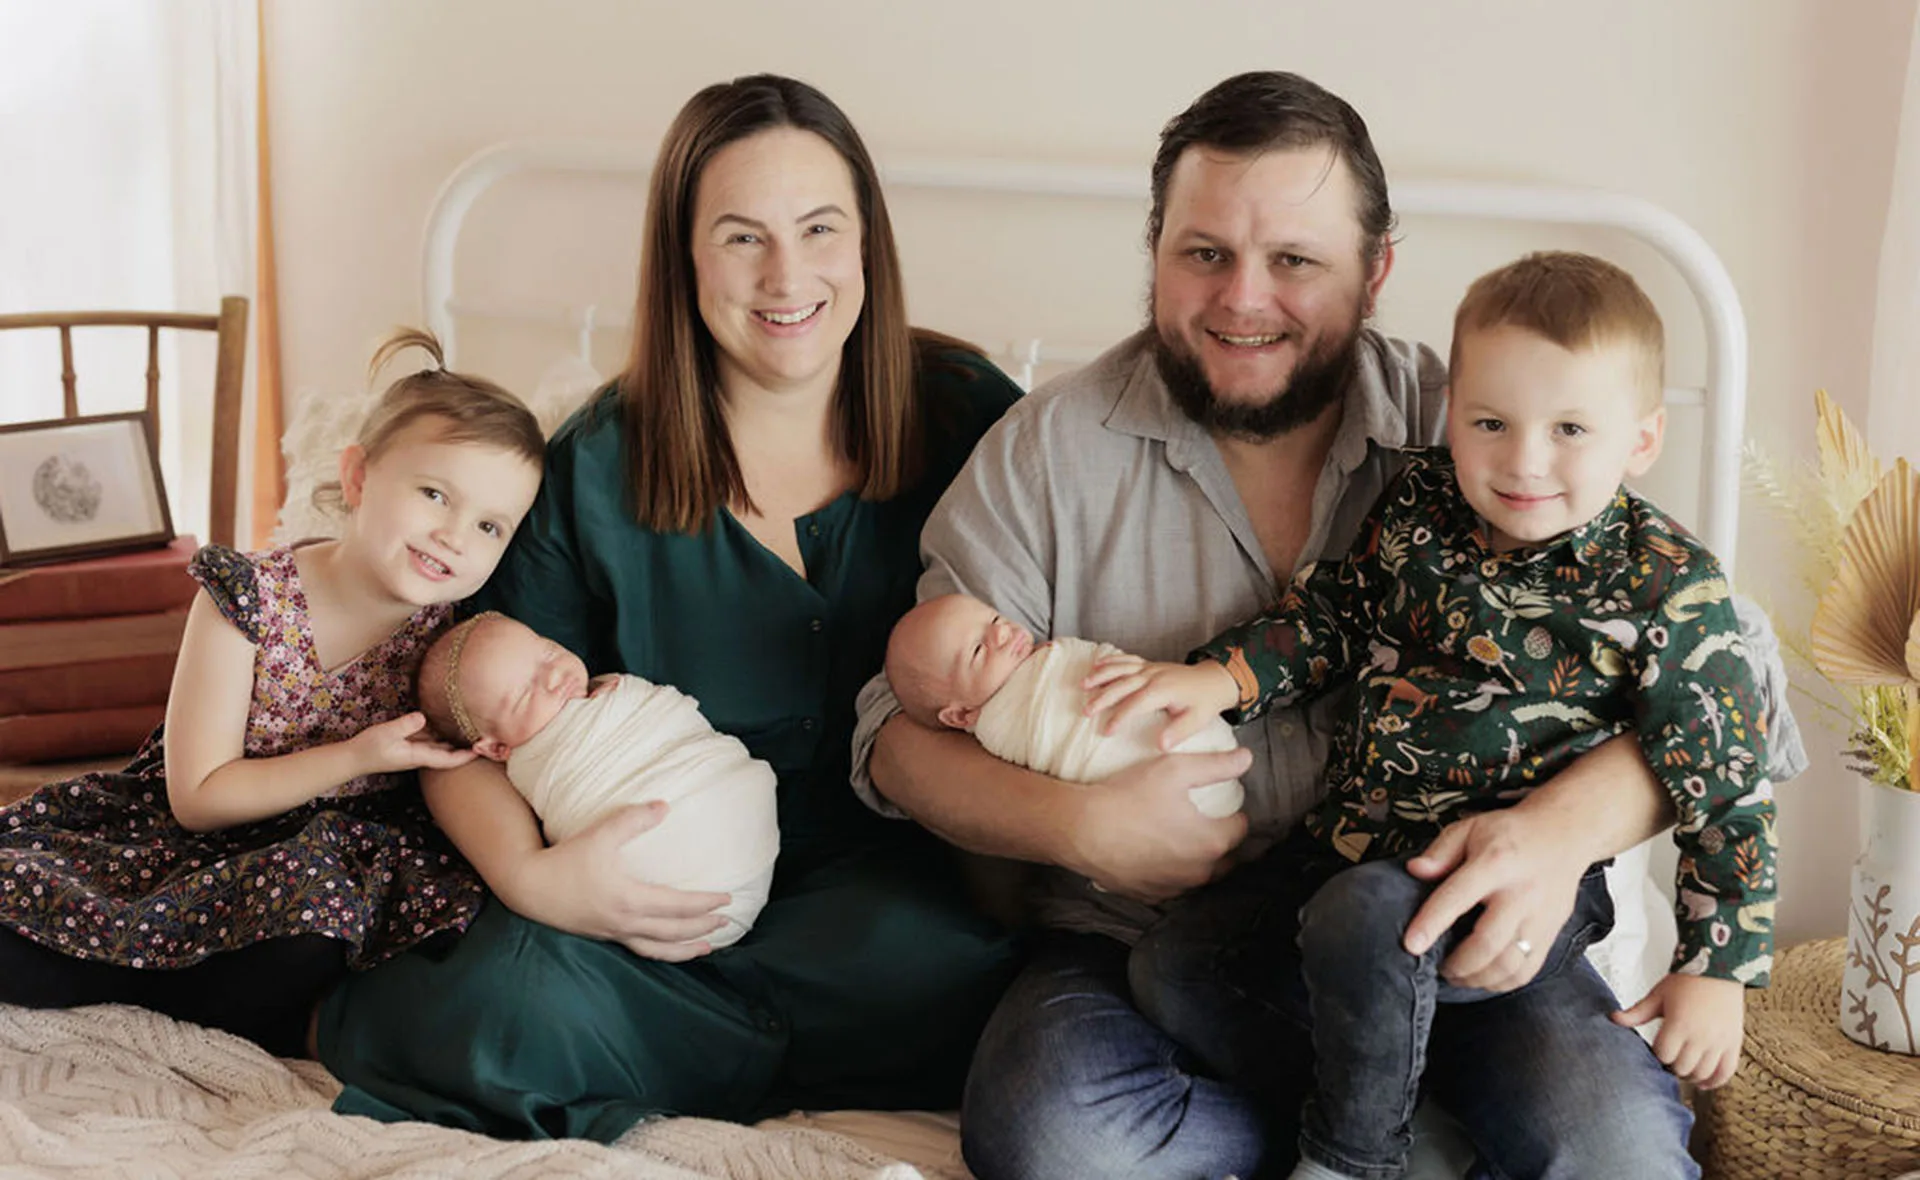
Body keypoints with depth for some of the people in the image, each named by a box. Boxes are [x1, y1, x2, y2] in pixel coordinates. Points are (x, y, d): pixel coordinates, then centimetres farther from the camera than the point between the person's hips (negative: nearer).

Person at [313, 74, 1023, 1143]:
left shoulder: (968, 414, 2)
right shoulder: (596, 471, 0)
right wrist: (534, 875, -19)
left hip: (891, 884, 1)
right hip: (664, 894, -1)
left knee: (934, 964, -34)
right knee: (511, 993, -31)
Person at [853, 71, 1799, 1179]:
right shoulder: (1050, 452, -1)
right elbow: (904, 732, 1)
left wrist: (1564, 825, -24)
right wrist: (1078, 824, -19)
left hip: (1430, 943, -1)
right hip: (1150, 950, 1)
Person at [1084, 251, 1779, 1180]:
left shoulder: (1668, 588, -13)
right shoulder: (1419, 502, 0)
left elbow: (1724, 785, -9)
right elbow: (1327, 617, 14)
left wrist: (1718, 968, -11)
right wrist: (1219, 678, -4)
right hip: (1350, 849, 6)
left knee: (1368, 918, -33)